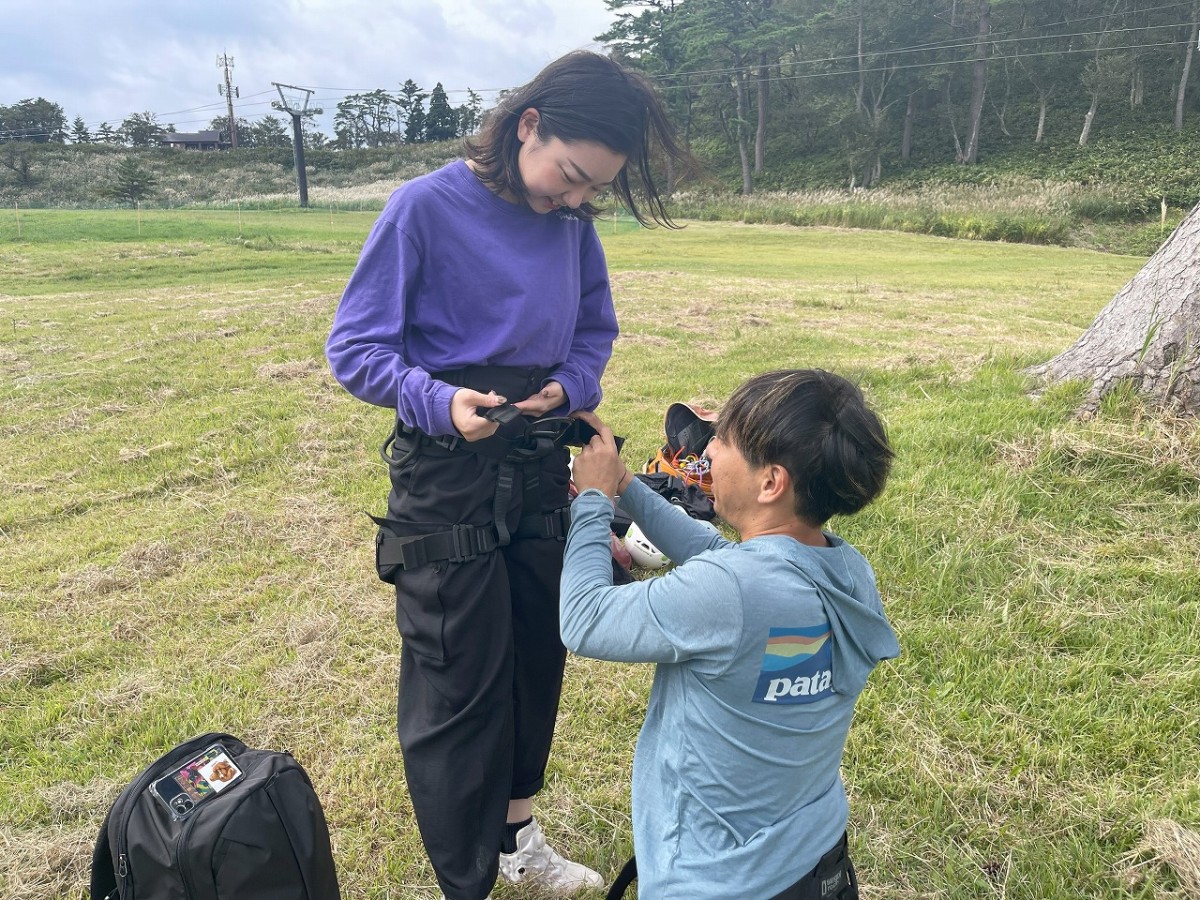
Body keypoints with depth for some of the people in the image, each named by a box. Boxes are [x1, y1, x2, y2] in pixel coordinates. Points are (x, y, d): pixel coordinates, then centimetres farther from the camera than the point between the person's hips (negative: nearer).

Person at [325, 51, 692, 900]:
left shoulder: (571, 221, 2)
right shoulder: (425, 207, -13)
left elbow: (595, 331, 12)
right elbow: (355, 347, -11)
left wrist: (570, 387, -9)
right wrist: (438, 401, -28)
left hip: (540, 470, 6)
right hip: (448, 478, -5)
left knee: (537, 657, 18)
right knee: (458, 687, 3)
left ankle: (517, 832, 42)